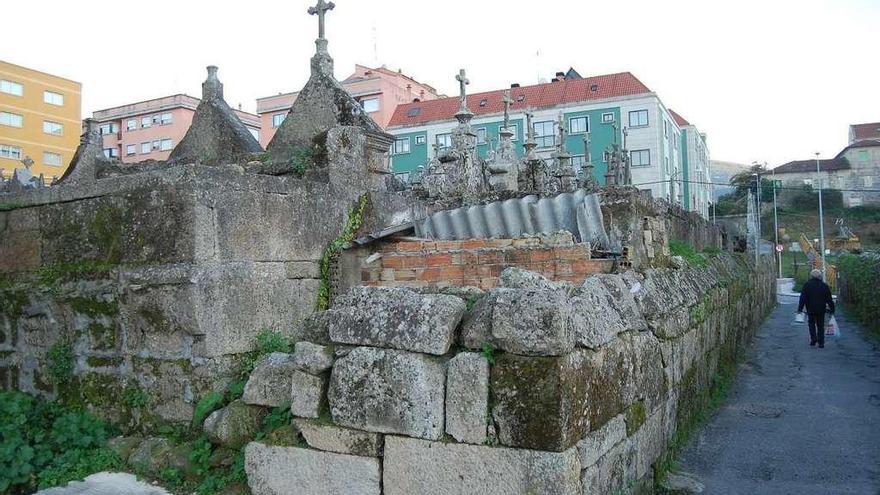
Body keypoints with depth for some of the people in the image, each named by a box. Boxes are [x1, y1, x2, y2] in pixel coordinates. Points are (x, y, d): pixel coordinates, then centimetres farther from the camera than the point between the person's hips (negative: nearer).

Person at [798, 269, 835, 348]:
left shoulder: (807, 285, -3)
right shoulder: (824, 285, 3)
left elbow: (803, 298, -6)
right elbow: (829, 299, 6)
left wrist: (800, 308, -5)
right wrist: (832, 309, 12)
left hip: (811, 309, -1)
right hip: (821, 310, 1)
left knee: (812, 324, 16)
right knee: (820, 326, 8)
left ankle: (813, 339, 1)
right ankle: (821, 343, 6)